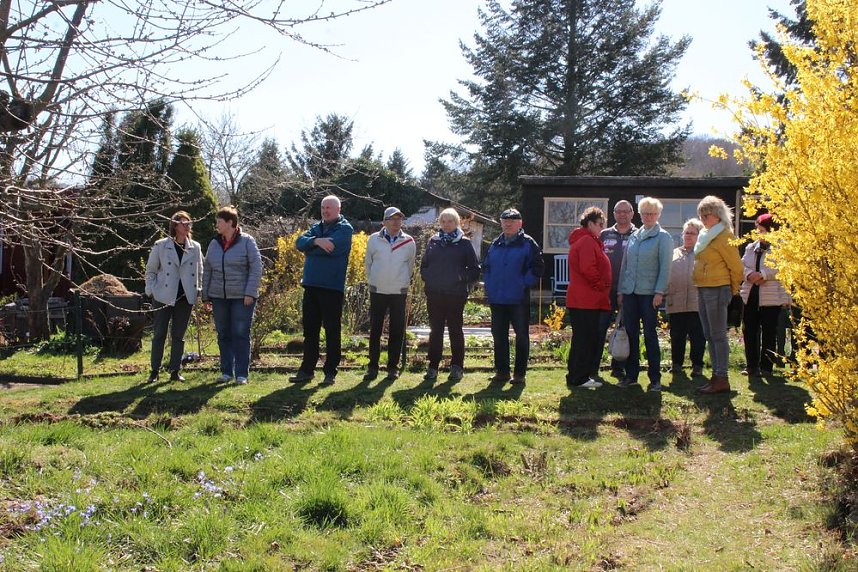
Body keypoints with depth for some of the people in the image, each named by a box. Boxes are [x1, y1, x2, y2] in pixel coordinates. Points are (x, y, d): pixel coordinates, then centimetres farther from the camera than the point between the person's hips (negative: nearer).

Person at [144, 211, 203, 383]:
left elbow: (199, 271, 13)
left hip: (185, 297, 2)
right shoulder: (161, 246, -1)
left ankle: (175, 371, 14)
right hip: (163, 297, -2)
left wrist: (197, 290, 4)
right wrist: (151, 290, -5)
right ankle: (154, 371, 12)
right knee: (159, 334, 3)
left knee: (179, 335, 7)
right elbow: (151, 270, 4)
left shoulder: (195, 247, 6)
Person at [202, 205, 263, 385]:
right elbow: (207, 271, 15)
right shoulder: (214, 244, 9)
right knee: (223, 336, 9)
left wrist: (250, 293, -14)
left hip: (242, 297, -5)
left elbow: (256, 268, -8)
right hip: (219, 297, 5)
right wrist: (206, 295, 11)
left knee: (241, 335, -3)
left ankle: (241, 374, 3)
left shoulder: (247, 241, -5)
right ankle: (226, 371, 18)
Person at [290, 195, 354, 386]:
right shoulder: (316, 227, 15)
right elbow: (300, 242, -1)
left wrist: (310, 248, -6)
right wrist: (317, 241, -20)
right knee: (309, 329, 11)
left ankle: (330, 372, 10)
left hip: (332, 287, -6)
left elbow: (333, 248, -21)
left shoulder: (344, 229, -4)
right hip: (311, 285, 6)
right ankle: (307, 370, 18)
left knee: (332, 331, 2)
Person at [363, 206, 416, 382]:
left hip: (399, 292, 0)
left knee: (397, 331, 2)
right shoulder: (374, 239, -1)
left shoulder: (409, 242, 0)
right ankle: (373, 367, 10)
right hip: (377, 291, 0)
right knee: (375, 330, 3)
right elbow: (368, 263, 12)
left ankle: (393, 367, 11)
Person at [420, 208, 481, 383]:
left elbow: (475, 269, 3)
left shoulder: (464, 243, 2)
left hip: (456, 295, -2)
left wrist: (462, 278, -11)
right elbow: (423, 265, 16)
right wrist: (428, 278, -1)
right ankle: (433, 366, 10)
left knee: (455, 330, 4)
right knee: (435, 330, 5)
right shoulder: (433, 242, 10)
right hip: (434, 294, 3)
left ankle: (457, 367, 12)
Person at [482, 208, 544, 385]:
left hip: (519, 299, -5)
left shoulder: (528, 244, -3)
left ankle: (520, 373, 7)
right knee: (499, 335, 10)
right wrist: (489, 286, 7)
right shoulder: (495, 245, 12)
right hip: (497, 299, 5)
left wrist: (525, 284, -12)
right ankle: (501, 371, 19)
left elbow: (538, 267, -7)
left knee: (521, 336, 0)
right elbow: (486, 267, 19)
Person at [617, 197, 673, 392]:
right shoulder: (634, 236, 14)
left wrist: (659, 292, -15)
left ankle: (655, 378, 5)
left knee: (650, 334, -2)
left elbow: (665, 266, -7)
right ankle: (631, 375, 14)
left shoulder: (663, 237, -1)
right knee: (630, 334, 6)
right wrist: (620, 290, 10)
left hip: (649, 293, -5)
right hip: (630, 292, 5)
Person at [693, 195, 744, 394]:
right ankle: (716, 375, 19)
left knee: (718, 335, -6)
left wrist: (732, 289, -1)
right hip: (702, 289, 10)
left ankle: (722, 379, -3)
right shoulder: (705, 235, 15)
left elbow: (736, 266, -10)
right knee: (709, 335, 12)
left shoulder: (723, 236, -12)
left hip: (716, 290, -9)